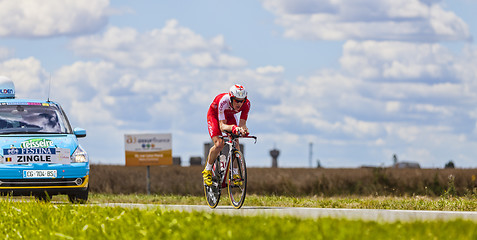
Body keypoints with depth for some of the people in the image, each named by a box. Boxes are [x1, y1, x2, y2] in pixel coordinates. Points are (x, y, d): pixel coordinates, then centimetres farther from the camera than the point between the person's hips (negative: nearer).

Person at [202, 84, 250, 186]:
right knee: (219, 144, -22)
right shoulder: (223, 101, -41)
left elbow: (242, 123, -28)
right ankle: (207, 170, -1)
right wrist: (233, 128, -63)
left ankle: (234, 173, -1)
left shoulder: (246, 104, -30)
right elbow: (222, 126, -43)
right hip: (214, 115, -4)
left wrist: (244, 129, -52)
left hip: (230, 116, 4)